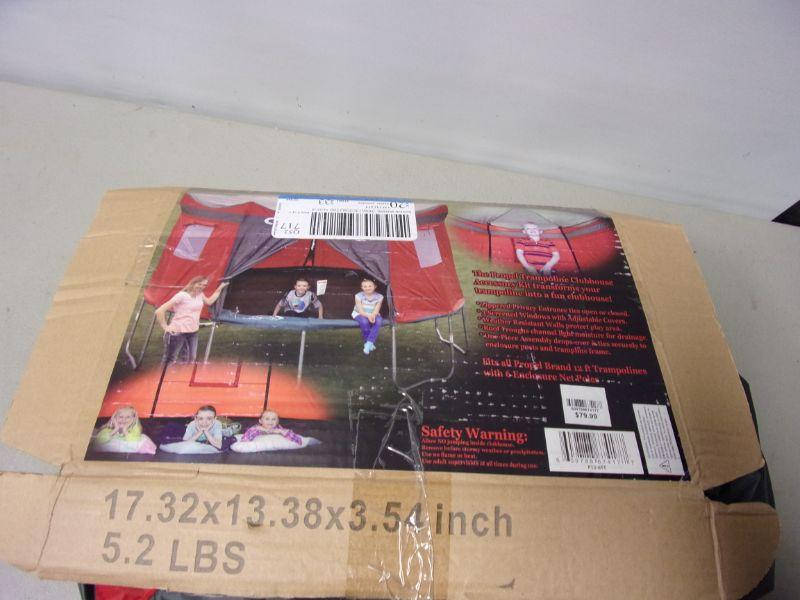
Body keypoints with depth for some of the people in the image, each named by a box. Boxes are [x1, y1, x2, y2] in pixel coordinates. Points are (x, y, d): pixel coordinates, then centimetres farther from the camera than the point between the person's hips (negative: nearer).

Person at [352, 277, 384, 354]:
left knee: (378, 321, -35)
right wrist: (368, 316, -37)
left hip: (373, 315, 2)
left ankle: (369, 343, -36)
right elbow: (360, 310, -17)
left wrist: (373, 315, -37)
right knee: (364, 322, -38)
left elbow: (376, 310, -13)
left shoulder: (379, 297, -8)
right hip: (360, 315, -2)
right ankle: (369, 343, -20)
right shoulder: (359, 296, -13)